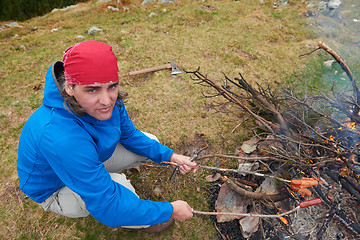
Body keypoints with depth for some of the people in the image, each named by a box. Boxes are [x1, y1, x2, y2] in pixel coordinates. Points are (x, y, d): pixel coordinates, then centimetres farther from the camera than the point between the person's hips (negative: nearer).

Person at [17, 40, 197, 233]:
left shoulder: (109, 98, -22)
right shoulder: (60, 137, -43)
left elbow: (130, 135, -3)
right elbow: (106, 207, -38)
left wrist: (169, 156, -13)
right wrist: (169, 210, -30)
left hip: (92, 156, 7)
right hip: (55, 190, -6)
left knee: (150, 142, 0)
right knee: (118, 184, -34)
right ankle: (139, 221, 1)